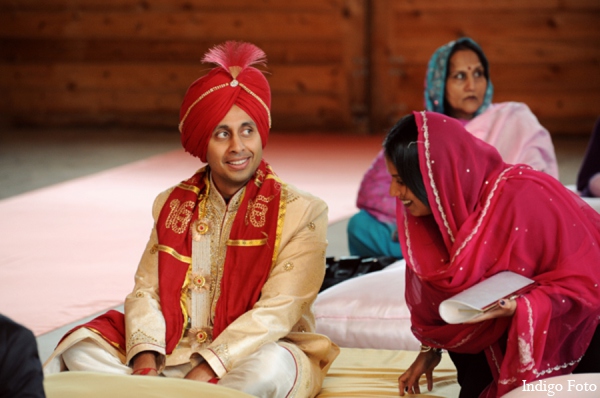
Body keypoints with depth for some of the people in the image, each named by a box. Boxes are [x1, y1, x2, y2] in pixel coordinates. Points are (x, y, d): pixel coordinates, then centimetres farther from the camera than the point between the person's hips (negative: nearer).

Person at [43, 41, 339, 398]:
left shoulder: (302, 212, -4)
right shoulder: (172, 204, 11)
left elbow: (277, 311, -14)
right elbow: (145, 292, 4)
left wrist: (207, 368, -25)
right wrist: (146, 356, -17)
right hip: (173, 354, 4)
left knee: (269, 366, -38)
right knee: (82, 346, -15)